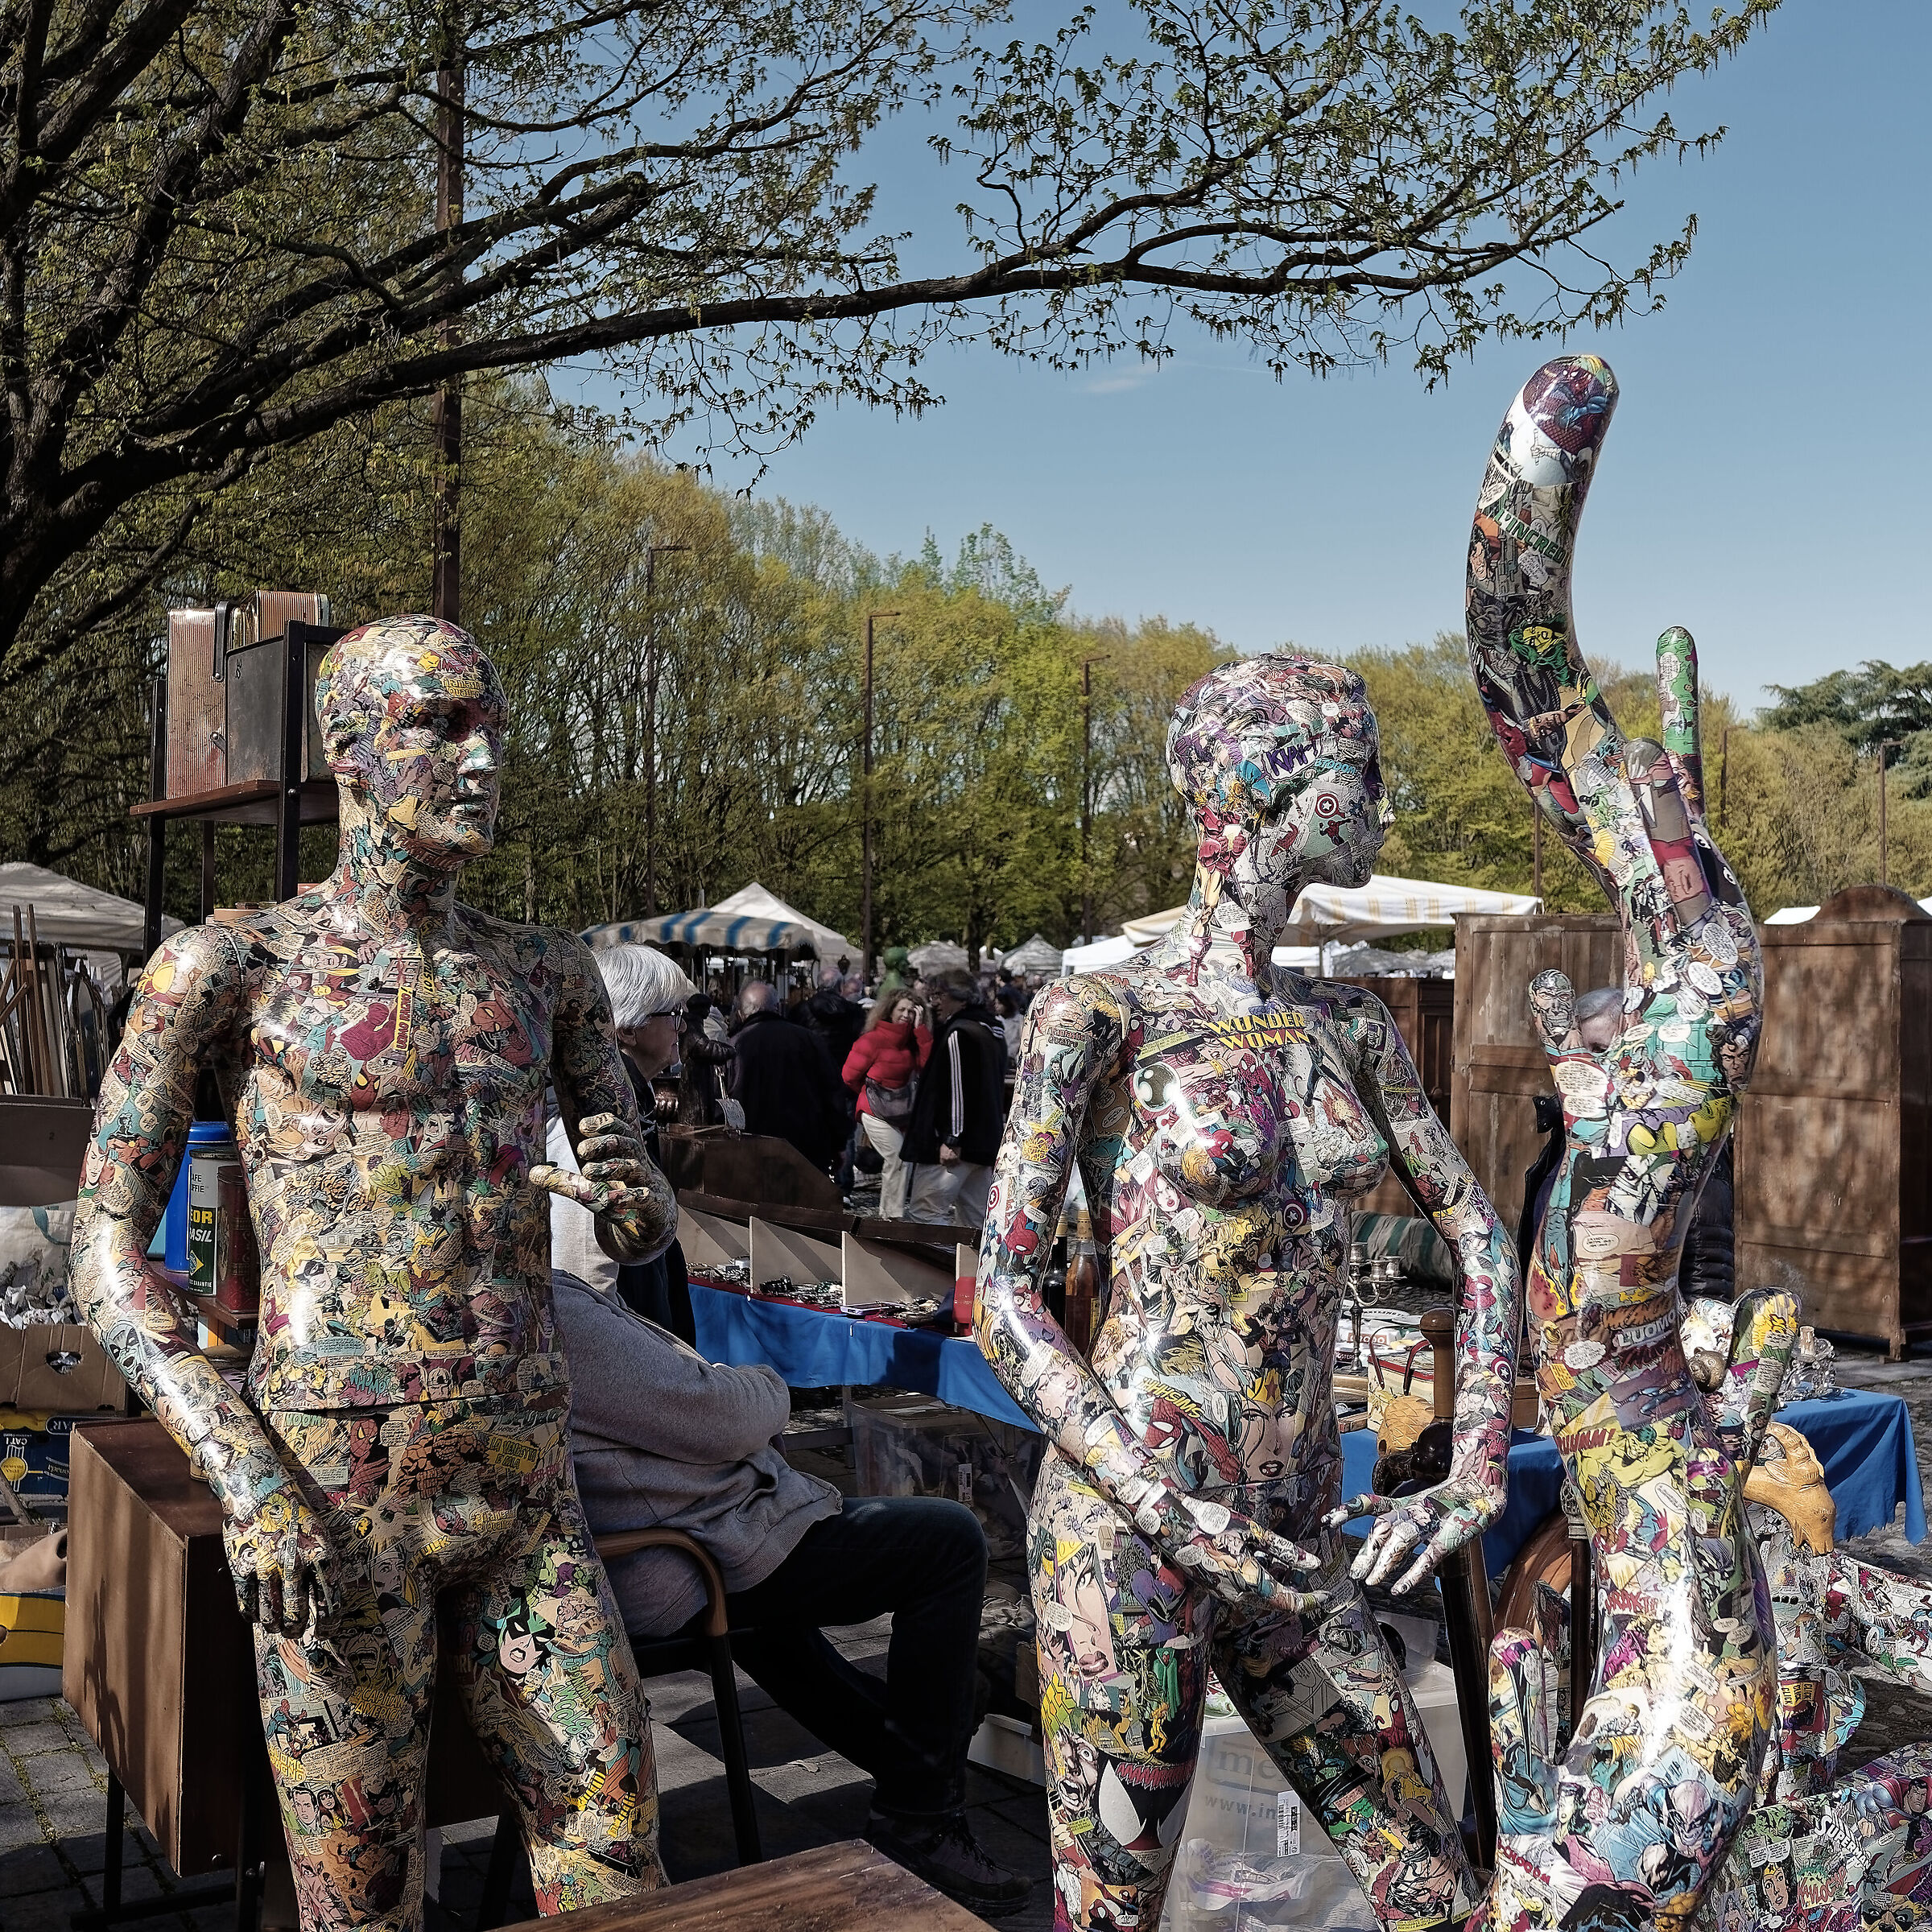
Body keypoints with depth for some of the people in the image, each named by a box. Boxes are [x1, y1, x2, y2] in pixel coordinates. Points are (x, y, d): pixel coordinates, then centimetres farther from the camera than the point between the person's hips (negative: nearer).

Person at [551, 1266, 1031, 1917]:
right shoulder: (555, 1309, -28)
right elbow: (711, 1418, -23)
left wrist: (748, 1400, 3)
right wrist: (770, 1390, -2)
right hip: (700, 1563, -11)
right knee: (949, 1541, -4)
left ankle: (896, 1758, 47)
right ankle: (920, 1824, 6)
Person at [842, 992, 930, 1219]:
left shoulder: (912, 1041, 7)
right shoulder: (873, 1040, -12)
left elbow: (929, 1064, -10)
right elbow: (851, 1075, -6)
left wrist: (920, 1029, -11)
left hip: (898, 1114, 6)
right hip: (876, 1113, -6)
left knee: (894, 1162, 7)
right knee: (898, 1159, -15)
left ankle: (886, 1213, 22)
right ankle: (896, 1215, -9)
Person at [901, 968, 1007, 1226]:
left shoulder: (958, 1034, -14)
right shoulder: (993, 1031, 16)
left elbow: (958, 1089, -20)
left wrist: (951, 1140, -21)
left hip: (957, 1145, -10)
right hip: (986, 1142, 10)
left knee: (923, 1211, -8)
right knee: (976, 1218, 11)